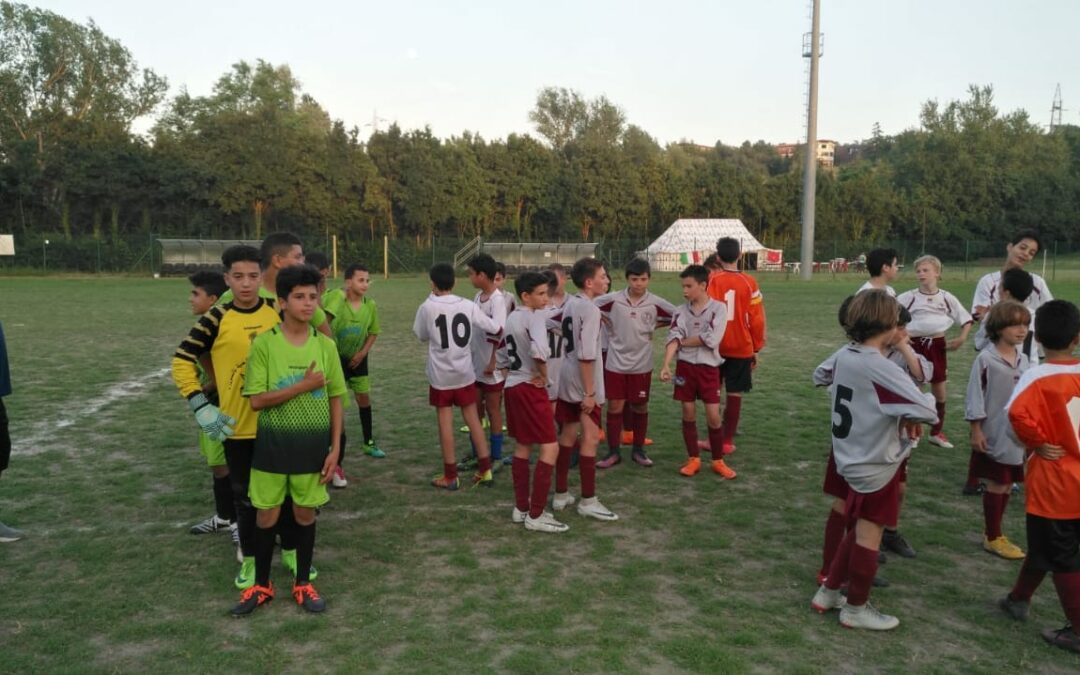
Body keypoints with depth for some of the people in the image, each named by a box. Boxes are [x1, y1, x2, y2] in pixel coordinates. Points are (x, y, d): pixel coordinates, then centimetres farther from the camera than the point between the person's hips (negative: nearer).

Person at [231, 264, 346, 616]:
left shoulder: (326, 345, -2)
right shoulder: (263, 343, -9)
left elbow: (335, 399, 3)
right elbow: (256, 400, -13)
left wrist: (335, 447, 0)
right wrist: (302, 386, -20)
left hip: (314, 443, 2)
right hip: (273, 442, -1)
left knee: (306, 513, 12)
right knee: (267, 514, 10)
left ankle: (303, 583, 29)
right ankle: (262, 585, 29)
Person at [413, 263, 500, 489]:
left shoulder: (427, 307, -11)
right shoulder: (468, 305, -5)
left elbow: (421, 336, 5)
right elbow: (494, 329, 0)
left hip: (441, 375, -2)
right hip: (465, 373, 2)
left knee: (445, 422, 6)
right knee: (473, 419, 12)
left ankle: (450, 476, 12)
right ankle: (485, 470, 16)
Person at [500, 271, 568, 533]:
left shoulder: (510, 318, 13)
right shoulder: (534, 315, -14)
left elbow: (502, 356, 20)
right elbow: (539, 350, -31)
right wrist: (543, 375, -17)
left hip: (512, 386, 9)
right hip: (531, 388, -9)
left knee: (522, 446, 16)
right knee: (550, 447, -5)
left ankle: (521, 508, 23)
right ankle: (535, 516, -4)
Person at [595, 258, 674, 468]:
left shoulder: (656, 303, -6)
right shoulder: (612, 300, -8)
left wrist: (655, 325, -1)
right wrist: (605, 322, -1)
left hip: (641, 365, 1)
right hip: (615, 363, 0)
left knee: (640, 407, 10)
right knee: (615, 407, 3)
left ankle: (638, 450, 24)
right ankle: (613, 452, 14)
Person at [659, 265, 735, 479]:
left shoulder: (718, 308, -6)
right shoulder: (681, 311, 3)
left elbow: (711, 340, -16)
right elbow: (673, 338, -9)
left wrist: (684, 342, -6)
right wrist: (666, 365, -22)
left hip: (708, 367, -3)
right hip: (685, 367, 3)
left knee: (714, 415, -1)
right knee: (688, 413, 8)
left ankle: (718, 461, 15)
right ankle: (694, 459, 20)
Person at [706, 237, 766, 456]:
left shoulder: (711, 280, -9)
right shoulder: (749, 282, -5)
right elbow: (757, 319, -3)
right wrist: (756, 348, 9)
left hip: (714, 347, 0)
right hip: (741, 348, 0)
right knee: (735, 394, 8)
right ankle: (728, 441, 11)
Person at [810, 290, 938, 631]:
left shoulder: (843, 357, -2)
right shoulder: (881, 369, -25)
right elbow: (925, 411, -27)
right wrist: (908, 415, -3)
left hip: (852, 458, 7)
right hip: (876, 464, -7)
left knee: (859, 530, 22)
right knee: (869, 536, 8)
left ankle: (828, 592, 30)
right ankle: (856, 608, 23)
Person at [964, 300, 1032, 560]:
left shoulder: (1023, 360, 5)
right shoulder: (986, 359, -14)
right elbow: (975, 398, -12)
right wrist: (976, 431, -13)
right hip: (995, 434, -6)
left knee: (1006, 484, 13)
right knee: (997, 485, 3)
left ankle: (994, 533, 27)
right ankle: (992, 538, 17)